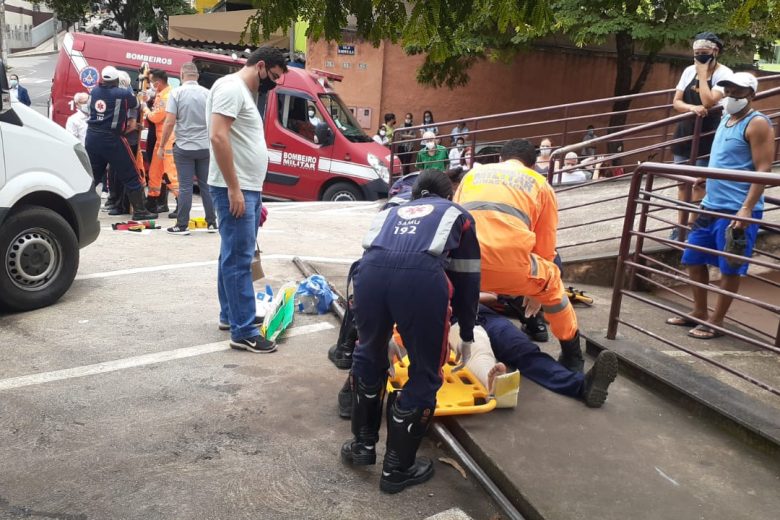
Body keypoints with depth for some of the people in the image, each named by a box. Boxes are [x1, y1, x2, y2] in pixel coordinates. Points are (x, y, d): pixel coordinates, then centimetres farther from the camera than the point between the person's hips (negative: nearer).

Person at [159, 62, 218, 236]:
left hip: (184, 147, -3)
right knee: (206, 185, 10)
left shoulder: (177, 93, -7)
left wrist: (162, 146, -2)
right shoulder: (208, 93, 1)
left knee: (185, 186, 1)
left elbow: (170, 122, -11)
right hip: (205, 146, 3)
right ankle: (211, 223, 15)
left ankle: (182, 225, 4)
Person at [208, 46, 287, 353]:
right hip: (235, 190, -10)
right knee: (239, 259, -9)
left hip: (249, 189, 10)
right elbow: (218, 137, -21)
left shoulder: (246, 93, 20)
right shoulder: (231, 87, -11)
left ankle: (229, 315, 27)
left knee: (235, 256, 16)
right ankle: (243, 332, -6)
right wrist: (234, 188, -23)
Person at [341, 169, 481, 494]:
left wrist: (388, 330, 61)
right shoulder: (458, 215, 33)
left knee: (368, 355, 29)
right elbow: (467, 280, 31)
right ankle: (397, 468, 27)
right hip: (423, 276, -3)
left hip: (370, 269, 3)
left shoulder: (392, 212, 41)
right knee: (425, 375, 16)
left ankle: (363, 445, 40)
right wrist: (466, 335, 45)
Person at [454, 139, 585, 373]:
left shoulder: (473, 174, 30)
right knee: (552, 285, 29)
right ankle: (572, 356, 38)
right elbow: (545, 247, 27)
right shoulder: (540, 184, 24)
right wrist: (536, 291, 42)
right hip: (509, 261, -1)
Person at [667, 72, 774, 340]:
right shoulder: (726, 119, 16)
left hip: (737, 211, -9)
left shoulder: (757, 124, -10)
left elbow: (764, 170, -16)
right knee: (693, 260, 13)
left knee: (729, 269, 1)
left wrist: (746, 209, -23)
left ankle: (715, 322, 11)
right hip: (711, 206, 9)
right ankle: (699, 313, 26)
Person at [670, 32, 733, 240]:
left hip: (707, 135, -5)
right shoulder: (689, 70, 5)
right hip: (685, 132, 5)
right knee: (683, 182, 9)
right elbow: (676, 102, 4)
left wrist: (703, 74, -16)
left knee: (699, 183, -2)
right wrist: (692, 108, -17)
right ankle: (680, 226, 19)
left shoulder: (724, 73, -11)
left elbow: (709, 102, -23)